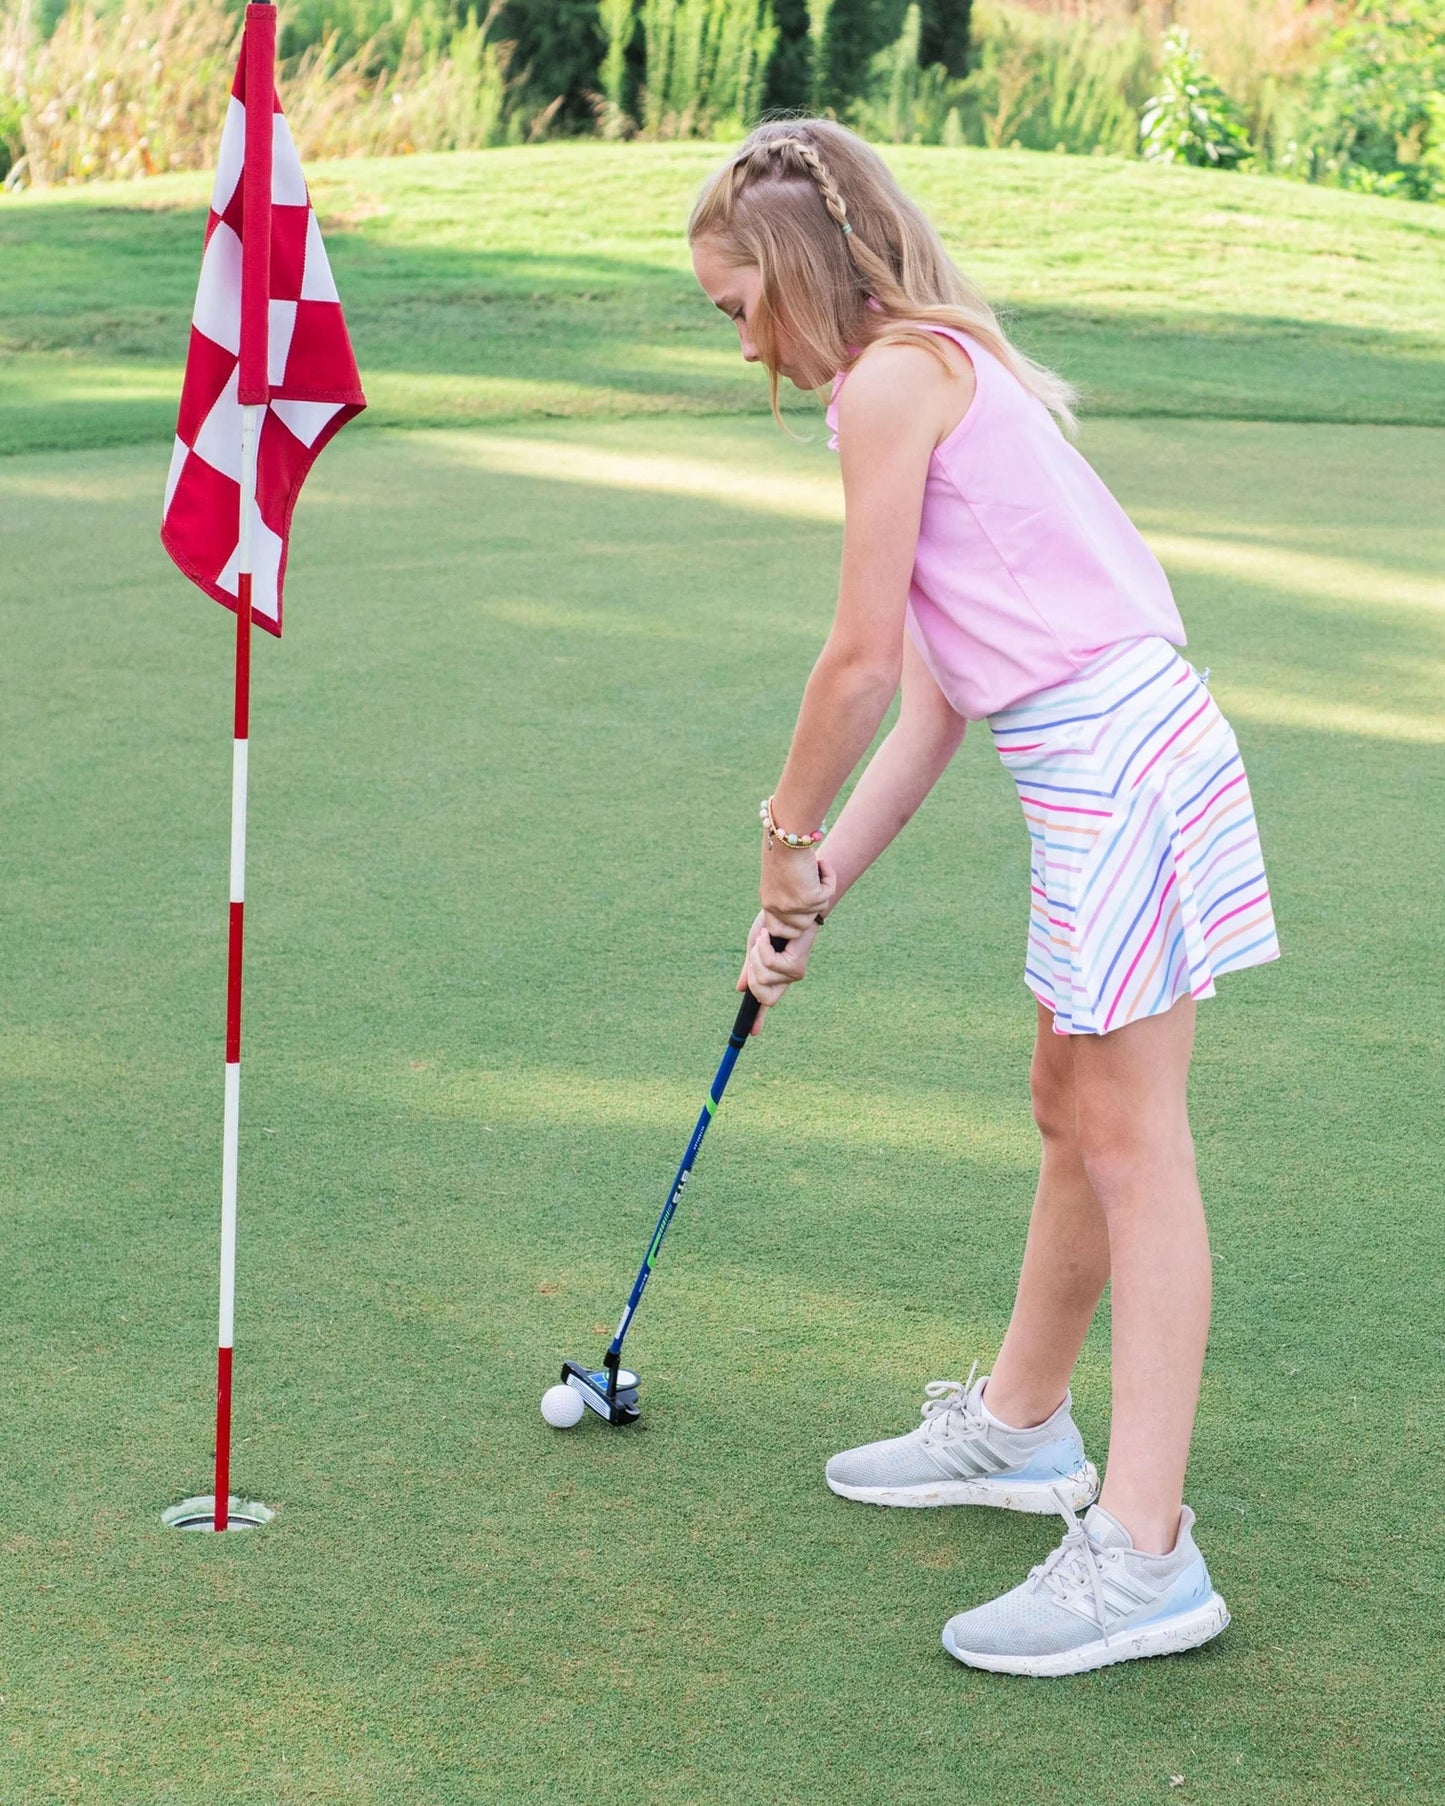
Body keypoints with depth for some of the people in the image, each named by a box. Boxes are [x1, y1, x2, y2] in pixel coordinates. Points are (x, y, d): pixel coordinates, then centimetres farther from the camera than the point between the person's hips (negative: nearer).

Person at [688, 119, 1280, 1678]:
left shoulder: (894, 378, -9)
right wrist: (817, 889, 17)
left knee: (1128, 1134, -8)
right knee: (1074, 1110, 20)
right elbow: (933, 700, 17)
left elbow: (863, 658, -11)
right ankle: (1019, 1427, 37)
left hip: (1119, 758, -10)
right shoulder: (946, 376, 19)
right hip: (1098, 763, 10)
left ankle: (1143, 1551, -4)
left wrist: (787, 838, 4)